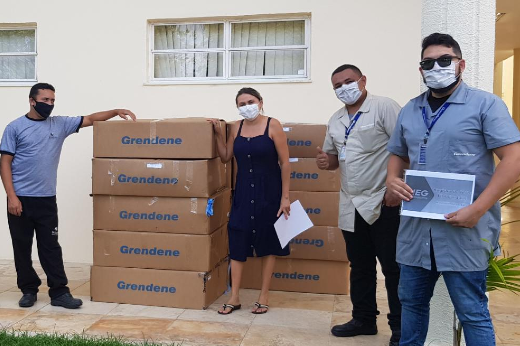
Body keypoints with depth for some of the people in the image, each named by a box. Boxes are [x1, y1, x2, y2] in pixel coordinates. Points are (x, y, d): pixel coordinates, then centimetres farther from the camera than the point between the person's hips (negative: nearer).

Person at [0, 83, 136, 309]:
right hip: (20, 199, -2)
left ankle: (59, 292, 9)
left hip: (47, 199, 2)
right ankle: (29, 290, 21)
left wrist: (116, 111, -10)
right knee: (22, 247, 8)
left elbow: (90, 119, 5)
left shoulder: (60, 124, 7)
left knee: (51, 247, 5)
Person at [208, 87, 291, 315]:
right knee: (237, 241, 4)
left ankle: (264, 296, 20)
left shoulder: (273, 125, -9)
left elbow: (285, 163, -9)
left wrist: (285, 197, -12)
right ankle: (234, 297, 15)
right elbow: (225, 158, 12)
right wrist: (218, 133, 0)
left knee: (268, 243, 7)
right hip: (243, 191, 4)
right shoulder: (236, 127, 5)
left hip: (269, 192, -4)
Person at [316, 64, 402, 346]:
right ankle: (364, 319, 31)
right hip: (350, 205, 7)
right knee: (359, 266, 16)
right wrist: (325, 161, -2)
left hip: (382, 203, -7)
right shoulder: (335, 120, 13)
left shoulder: (384, 107, -9)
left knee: (393, 268, 2)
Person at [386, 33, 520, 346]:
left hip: (464, 230, -5)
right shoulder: (410, 111, 13)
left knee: (472, 311, 5)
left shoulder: (485, 104, -4)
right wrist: (392, 179, -1)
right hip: (416, 227, 5)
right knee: (412, 301, 17)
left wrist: (478, 209, -19)